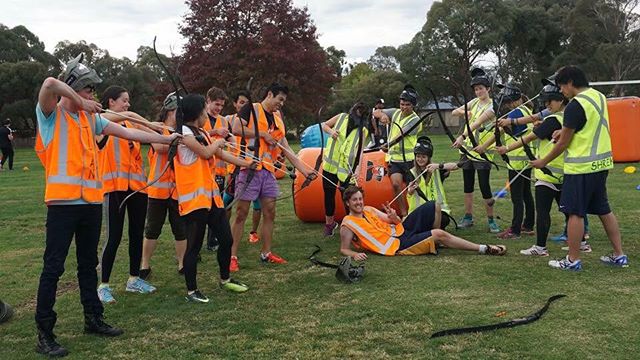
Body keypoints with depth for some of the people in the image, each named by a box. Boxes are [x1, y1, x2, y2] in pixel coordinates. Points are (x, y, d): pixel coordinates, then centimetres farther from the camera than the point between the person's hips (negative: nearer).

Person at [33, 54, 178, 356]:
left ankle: (93, 319, 30)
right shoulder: (50, 115, -5)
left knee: (88, 264, 17)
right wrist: (81, 103, -13)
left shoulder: (91, 117, 13)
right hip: (63, 202, -7)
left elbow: (128, 133, 15)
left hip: (91, 201, 7)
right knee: (53, 267, -2)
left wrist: (166, 139, 14)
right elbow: (50, 84, -25)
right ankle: (44, 334, 7)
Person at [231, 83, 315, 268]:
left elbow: (286, 149, 17)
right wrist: (263, 134, -12)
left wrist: (304, 169, 10)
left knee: (270, 213, 9)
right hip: (249, 168, -7)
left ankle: (266, 253, 20)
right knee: (241, 213, -4)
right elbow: (236, 129, -16)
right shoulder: (251, 109, -1)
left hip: (268, 170, 7)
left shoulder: (278, 118, 18)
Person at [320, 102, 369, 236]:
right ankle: (329, 223, 26)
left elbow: (360, 151, -7)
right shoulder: (341, 117, 4)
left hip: (346, 168, -1)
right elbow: (324, 125, 15)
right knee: (329, 195, 8)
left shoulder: (362, 131, 1)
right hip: (330, 164, 2)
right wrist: (331, 131, -8)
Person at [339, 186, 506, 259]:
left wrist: (394, 217, -10)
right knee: (440, 234, -19)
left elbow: (394, 223, 15)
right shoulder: (348, 225, -8)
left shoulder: (369, 210, 13)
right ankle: (484, 249, -11)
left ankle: (435, 242, 14)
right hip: (398, 245, -8)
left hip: (402, 230, 8)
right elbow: (344, 249, -8)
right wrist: (355, 254, -31)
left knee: (434, 206, 1)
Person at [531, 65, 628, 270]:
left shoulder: (575, 106, -17)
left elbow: (563, 143, -11)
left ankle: (573, 260, 5)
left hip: (581, 168, -9)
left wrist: (544, 162, 0)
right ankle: (619, 256, 21)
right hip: (602, 163, 9)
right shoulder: (599, 96, 9)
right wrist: (566, 130, 15)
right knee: (604, 210, 16)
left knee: (575, 213, -1)